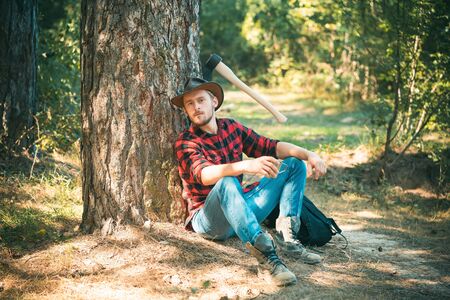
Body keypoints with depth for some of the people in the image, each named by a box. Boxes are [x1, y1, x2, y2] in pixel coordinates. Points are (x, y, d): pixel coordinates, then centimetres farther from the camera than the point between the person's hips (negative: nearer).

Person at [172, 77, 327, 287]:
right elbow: (204, 174, -31)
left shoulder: (231, 127, 7)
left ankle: (286, 236, -16)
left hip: (240, 211, 7)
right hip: (208, 219, -7)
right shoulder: (186, 142, -12)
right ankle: (265, 256, -46)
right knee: (226, 182, -39)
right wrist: (247, 165, -48)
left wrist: (308, 154, -14)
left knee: (294, 164, 3)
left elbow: (270, 147, 3)